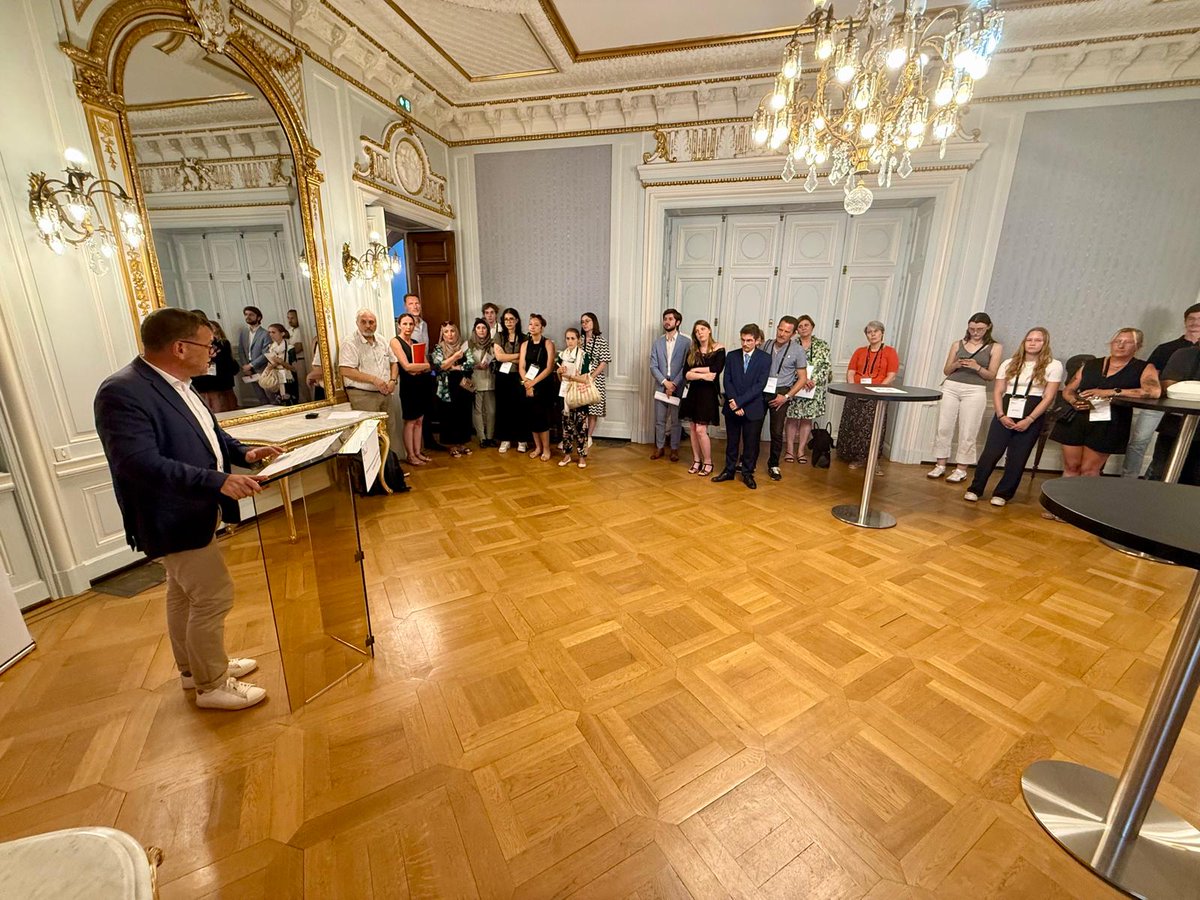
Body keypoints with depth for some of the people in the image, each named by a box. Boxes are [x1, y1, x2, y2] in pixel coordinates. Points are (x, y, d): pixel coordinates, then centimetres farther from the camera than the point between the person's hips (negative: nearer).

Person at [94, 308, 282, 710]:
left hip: (191, 512, 10)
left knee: (184, 594, 22)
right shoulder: (122, 392, -23)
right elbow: (139, 462, -32)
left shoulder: (176, 384, 5)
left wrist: (242, 452, 1)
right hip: (175, 519, -10)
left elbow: (208, 431, 18)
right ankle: (211, 686, 18)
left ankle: (192, 668, 40)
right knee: (214, 597, -1)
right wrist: (218, 481, -37)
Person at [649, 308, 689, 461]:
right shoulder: (657, 342, 6)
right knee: (659, 420, 9)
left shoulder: (685, 342, -3)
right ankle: (660, 447, 22)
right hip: (661, 387, 3)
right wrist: (665, 382, -12)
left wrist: (674, 384, -14)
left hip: (678, 388, -2)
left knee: (675, 421, 6)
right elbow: (653, 366, 0)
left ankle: (674, 449, 19)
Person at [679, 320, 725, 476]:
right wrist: (703, 375, -17)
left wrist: (696, 370, -7)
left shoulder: (719, 349, -2)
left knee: (700, 429, -9)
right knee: (693, 428, 7)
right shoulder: (692, 351, 7)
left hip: (708, 392, -4)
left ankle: (708, 463, 7)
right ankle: (697, 460, 20)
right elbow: (686, 374, -2)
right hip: (692, 392, 4)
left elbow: (715, 370, -16)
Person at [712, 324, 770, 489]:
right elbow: (727, 381, 0)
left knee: (751, 443, 6)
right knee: (731, 441, 13)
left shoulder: (765, 358, -4)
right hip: (732, 407, 2)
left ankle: (748, 474, 20)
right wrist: (732, 401, -14)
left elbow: (760, 385, -12)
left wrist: (739, 401, -18)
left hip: (753, 408, -2)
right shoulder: (732, 356, 4)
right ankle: (729, 471, 25)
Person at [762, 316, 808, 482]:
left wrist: (786, 396, -9)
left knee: (777, 432, 2)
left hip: (780, 393, -1)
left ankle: (773, 465, 20)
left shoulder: (798, 350, -2)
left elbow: (802, 378, 0)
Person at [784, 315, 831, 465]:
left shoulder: (822, 345, 6)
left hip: (814, 389, 1)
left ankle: (801, 450, 13)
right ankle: (789, 450, 11)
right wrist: (802, 379, -18)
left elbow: (827, 365, -1)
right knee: (792, 418, 2)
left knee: (807, 418, 5)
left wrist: (814, 380, -15)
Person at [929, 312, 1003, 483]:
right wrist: (956, 364, -10)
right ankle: (940, 465, 11)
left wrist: (977, 367, -15)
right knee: (943, 427, 2)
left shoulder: (995, 348, 5)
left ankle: (961, 469, 7)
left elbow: (991, 376, 2)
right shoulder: (958, 344, 9)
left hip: (975, 392, -2)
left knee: (967, 433, -1)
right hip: (950, 388, 2)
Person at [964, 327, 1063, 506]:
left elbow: (1049, 397, -4)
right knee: (991, 452, -6)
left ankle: (1003, 494, 13)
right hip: (1005, 414, 2)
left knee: (1017, 458, 2)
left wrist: (1029, 420, -13)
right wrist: (1001, 415, -8)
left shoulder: (1053, 366, 2)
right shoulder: (1010, 364, 10)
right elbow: (997, 392, 6)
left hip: (1031, 416, -1)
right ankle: (975, 489, 2)